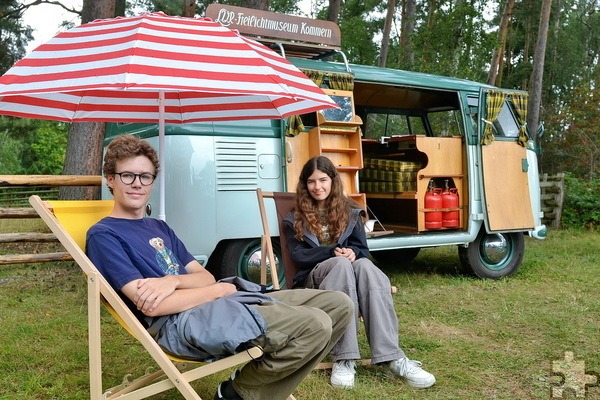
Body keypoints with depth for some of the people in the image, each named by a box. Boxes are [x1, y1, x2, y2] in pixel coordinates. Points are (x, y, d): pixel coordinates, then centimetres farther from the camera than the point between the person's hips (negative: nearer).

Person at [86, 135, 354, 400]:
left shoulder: (159, 227, 23)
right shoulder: (103, 235, -2)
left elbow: (206, 277, 13)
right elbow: (151, 306, -15)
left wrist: (173, 280, -10)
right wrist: (222, 289, -6)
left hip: (217, 302, 9)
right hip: (181, 322, -9)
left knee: (339, 305, 4)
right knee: (314, 326, -24)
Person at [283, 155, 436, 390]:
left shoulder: (350, 211, 16)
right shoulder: (295, 218, 12)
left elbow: (362, 250, 10)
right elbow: (297, 255, -1)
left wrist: (353, 253, -16)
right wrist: (332, 253, -18)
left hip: (348, 271, 2)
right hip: (314, 278, -2)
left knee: (364, 265, -36)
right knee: (341, 264, -37)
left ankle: (392, 357, -47)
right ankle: (343, 359, -45)